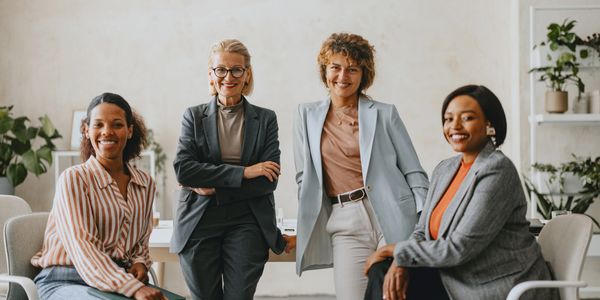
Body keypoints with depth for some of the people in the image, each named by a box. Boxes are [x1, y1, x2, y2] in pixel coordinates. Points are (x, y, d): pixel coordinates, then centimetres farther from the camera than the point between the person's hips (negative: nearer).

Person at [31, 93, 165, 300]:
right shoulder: (74, 179, -7)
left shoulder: (145, 183, 10)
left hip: (120, 280, 5)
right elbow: (82, 248, -19)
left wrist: (140, 263, -1)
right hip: (65, 281, -5)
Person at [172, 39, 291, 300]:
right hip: (199, 222, 1)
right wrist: (243, 172, -14)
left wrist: (214, 188, -11)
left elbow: (269, 181, -3)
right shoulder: (194, 117, 6)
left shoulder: (265, 119, 6)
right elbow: (182, 169, -8)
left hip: (247, 224, 0)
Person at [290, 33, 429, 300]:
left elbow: (414, 172, 4)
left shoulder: (384, 114, 5)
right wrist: (308, 226, 7)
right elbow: (305, 176, 14)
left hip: (391, 219, -1)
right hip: (345, 225, 2)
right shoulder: (307, 115, 12)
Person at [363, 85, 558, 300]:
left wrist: (395, 251, -11)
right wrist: (399, 263, -13)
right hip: (458, 282, 7)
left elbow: (458, 248, -21)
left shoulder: (497, 171, -17)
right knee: (382, 273, -11)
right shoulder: (444, 170, 9)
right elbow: (423, 232, 9)